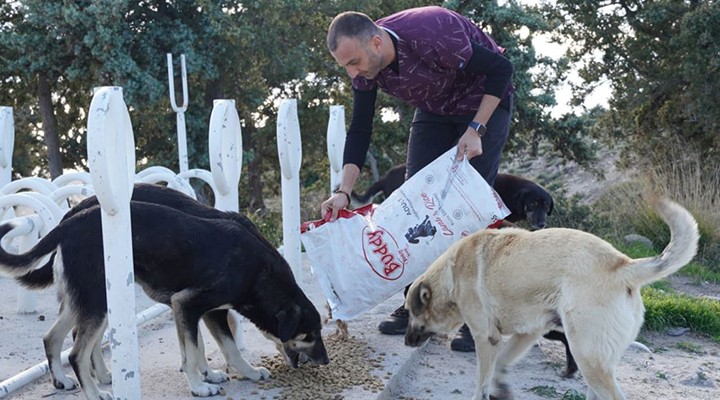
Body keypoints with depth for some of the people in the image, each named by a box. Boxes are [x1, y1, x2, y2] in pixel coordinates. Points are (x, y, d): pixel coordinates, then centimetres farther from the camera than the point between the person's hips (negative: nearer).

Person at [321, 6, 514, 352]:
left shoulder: (433, 35, -37)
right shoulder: (364, 64, -16)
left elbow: (501, 69, -26)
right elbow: (360, 130, -10)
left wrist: (476, 130, -29)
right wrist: (344, 191, -20)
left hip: (483, 104, -6)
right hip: (434, 111, 6)